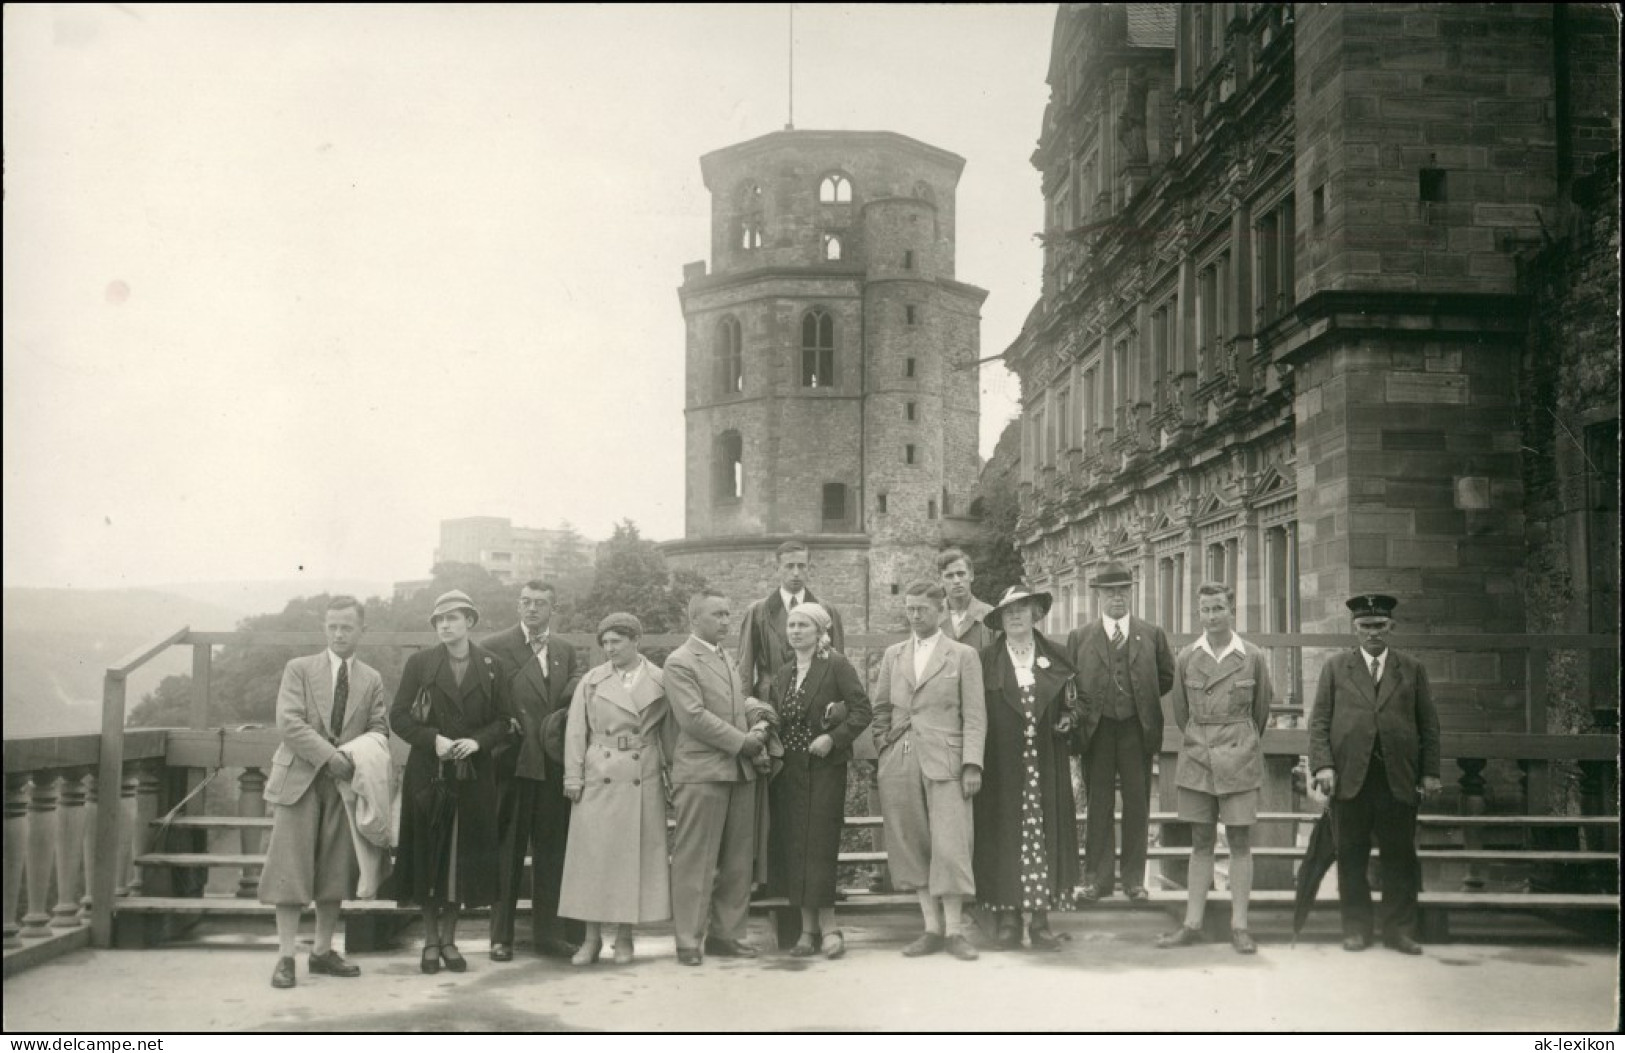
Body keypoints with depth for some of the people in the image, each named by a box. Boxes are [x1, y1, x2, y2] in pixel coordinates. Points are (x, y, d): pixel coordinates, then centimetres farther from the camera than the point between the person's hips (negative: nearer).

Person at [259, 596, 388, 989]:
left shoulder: (372, 680, 12)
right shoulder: (299, 669, 3)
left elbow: (379, 729, 8)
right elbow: (288, 723, -8)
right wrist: (329, 756, -17)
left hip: (345, 781, 3)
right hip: (300, 780, -3)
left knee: (335, 869, 5)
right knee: (290, 868, -4)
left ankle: (323, 952, 16)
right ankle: (285, 957, 1)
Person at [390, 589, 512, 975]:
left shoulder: (491, 666, 5)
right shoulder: (420, 663, 3)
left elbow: (503, 720, 6)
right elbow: (398, 715, 0)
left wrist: (478, 741, -12)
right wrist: (433, 739, -13)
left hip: (472, 776, 1)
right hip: (427, 773, -1)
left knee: (462, 856, 3)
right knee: (427, 854, 1)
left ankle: (449, 939, 15)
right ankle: (430, 940, 11)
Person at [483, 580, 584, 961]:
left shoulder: (566, 652, 14)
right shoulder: (493, 647, 0)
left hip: (553, 766, 4)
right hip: (513, 762, -4)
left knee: (552, 851, 8)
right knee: (507, 851, 3)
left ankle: (548, 932, 17)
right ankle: (501, 936, 11)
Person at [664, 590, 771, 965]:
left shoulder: (726, 658, 20)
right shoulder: (680, 662, -6)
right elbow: (694, 716, -14)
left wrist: (759, 725, -1)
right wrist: (741, 741, -12)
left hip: (740, 771, 8)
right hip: (701, 772, -8)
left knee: (737, 860, 9)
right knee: (695, 861, -4)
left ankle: (725, 934, 17)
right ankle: (689, 941, 3)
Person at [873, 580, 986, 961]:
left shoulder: (963, 656, 4)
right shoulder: (893, 655, 14)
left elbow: (974, 715, 0)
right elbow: (881, 708, 20)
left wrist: (972, 764, -8)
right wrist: (883, 744, 6)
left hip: (945, 762, -4)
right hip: (900, 765, 4)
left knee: (949, 846, -8)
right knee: (912, 848, 4)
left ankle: (954, 930, 1)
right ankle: (932, 927, 11)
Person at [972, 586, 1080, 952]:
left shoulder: (1055, 657, 8)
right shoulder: (987, 660, 2)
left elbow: (1071, 704, 17)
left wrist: (1066, 722, -4)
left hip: (1045, 764, 2)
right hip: (1001, 766, -2)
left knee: (1045, 834, 1)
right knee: (1004, 834, 0)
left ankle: (1040, 919, 7)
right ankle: (1007, 917, 7)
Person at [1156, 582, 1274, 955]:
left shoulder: (1254, 658, -2)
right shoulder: (1185, 659, 2)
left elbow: (1261, 710, 11)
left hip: (1240, 760, -2)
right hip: (1197, 758, 2)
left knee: (1240, 841, 1)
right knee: (1201, 842, 6)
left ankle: (1239, 926, 6)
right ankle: (1192, 924, 9)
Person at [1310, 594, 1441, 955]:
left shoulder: (1412, 669, 13)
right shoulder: (1335, 667, 10)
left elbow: (1428, 723, 11)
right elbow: (1319, 720, 6)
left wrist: (1430, 772, 3)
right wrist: (1323, 765, -6)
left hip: (1398, 778, 1)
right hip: (1350, 777, 0)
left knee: (1400, 856, 2)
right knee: (1351, 857, 3)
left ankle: (1400, 930, 11)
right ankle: (1356, 929, 12)